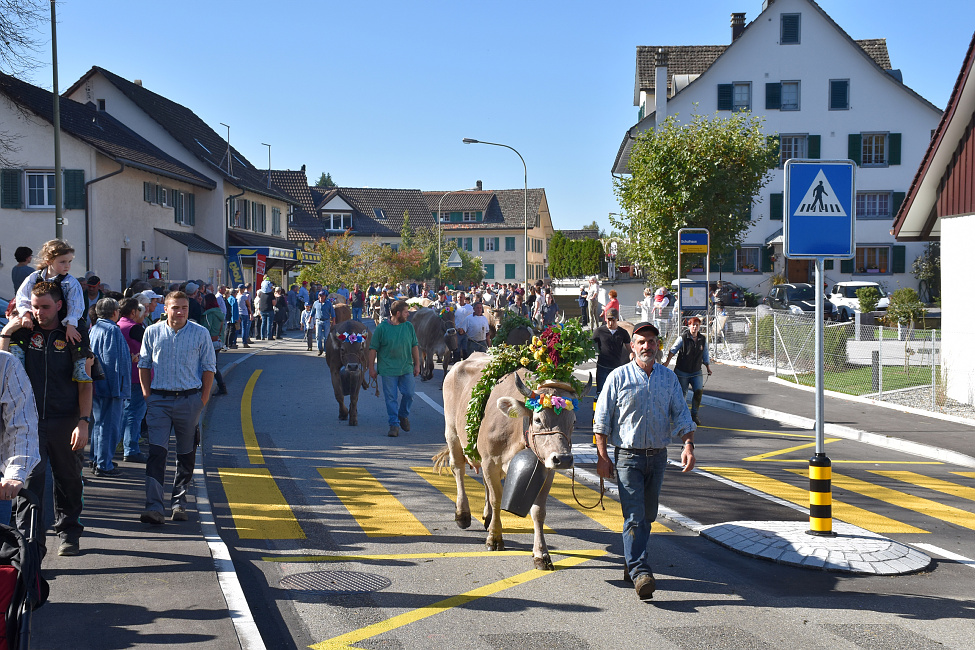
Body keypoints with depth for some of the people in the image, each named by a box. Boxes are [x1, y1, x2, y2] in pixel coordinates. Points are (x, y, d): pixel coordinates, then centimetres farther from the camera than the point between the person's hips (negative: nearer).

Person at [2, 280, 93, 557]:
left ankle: (69, 533, 26)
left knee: (69, 479, 10)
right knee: (30, 477, -11)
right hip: (30, 418, 1)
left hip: (65, 420, 0)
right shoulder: (23, 333, 7)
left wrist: (84, 421, -7)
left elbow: (85, 383, 1)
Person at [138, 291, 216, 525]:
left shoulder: (200, 334, 0)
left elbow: (209, 367, 4)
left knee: (186, 455, 9)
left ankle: (179, 502, 23)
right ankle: (154, 507, -12)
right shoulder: (152, 332, 4)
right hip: (159, 400, 0)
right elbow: (144, 364, 14)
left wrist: (203, 398, -1)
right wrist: (147, 394, 6)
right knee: (156, 452, -10)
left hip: (189, 400, 0)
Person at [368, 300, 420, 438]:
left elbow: (415, 346, 13)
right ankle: (394, 424, 8)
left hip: (407, 369, 3)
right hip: (388, 370, -3)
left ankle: (403, 415, 27)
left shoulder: (409, 326, 7)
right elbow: (373, 349, 0)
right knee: (391, 398, 0)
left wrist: (417, 364, 9)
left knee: (408, 394, 0)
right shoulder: (382, 328, -4)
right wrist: (371, 368, -1)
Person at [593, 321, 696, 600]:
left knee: (648, 515, 13)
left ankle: (631, 562, 30)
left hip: (658, 456, 4)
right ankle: (640, 572, -14)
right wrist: (602, 456, -7)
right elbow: (602, 419, -2)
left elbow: (681, 415, 7)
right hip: (628, 455, -4)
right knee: (634, 515, -12)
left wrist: (688, 445, -9)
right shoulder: (618, 377, -2)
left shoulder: (669, 378, 8)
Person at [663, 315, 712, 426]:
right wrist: (667, 362, -13)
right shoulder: (683, 338, -9)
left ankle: (694, 415, 1)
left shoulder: (703, 339, 4)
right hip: (682, 371, -3)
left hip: (696, 372, 3)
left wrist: (708, 367, 11)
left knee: (699, 391, -12)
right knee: (682, 393, 4)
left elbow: (705, 355, 16)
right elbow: (673, 350, -4)